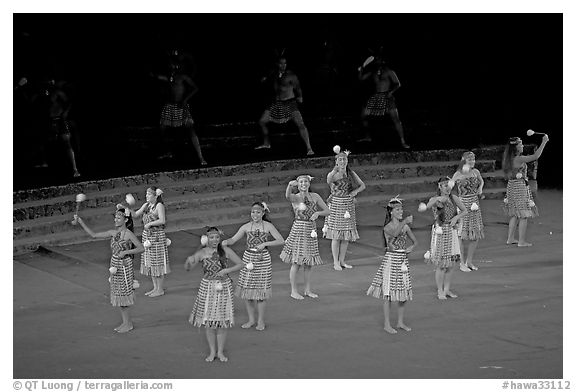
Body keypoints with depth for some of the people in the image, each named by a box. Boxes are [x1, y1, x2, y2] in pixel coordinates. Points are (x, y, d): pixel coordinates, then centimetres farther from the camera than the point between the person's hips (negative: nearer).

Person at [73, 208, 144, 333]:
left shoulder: (128, 234, -12)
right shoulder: (113, 233, 5)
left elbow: (141, 248, -13)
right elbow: (94, 235, 7)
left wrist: (125, 252, -22)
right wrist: (81, 222, 1)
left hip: (124, 266, -7)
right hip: (115, 266, 7)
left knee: (123, 294, -3)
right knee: (118, 295, 10)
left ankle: (128, 324, 7)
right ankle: (125, 322, 20)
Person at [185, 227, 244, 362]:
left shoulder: (225, 251, -5)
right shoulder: (202, 253, -5)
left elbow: (241, 264, 0)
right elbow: (187, 268, -8)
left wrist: (227, 270, -14)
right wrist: (189, 261, -31)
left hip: (224, 287, 0)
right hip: (207, 287, 0)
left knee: (223, 321, 4)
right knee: (209, 321, 3)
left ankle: (220, 352, 17)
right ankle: (212, 352, 17)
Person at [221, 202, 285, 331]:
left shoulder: (268, 226, -3)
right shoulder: (246, 227, 1)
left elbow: (281, 241, -7)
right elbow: (233, 240, -4)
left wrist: (264, 244, -18)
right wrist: (225, 242, -26)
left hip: (263, 259, -2)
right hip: (248, 257, 2)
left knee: (261, 291, 0)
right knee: (246, 290, 4)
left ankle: (261, 321, 14)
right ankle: (251, 319, 20)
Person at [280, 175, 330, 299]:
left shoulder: (315, 196, 6)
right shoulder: (295, 197, -5)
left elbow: (328, 211, 8)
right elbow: (288, 197, -30)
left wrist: (318, 213, -13)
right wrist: (290, 186, -51)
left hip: (311, 230, 4)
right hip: (298, 229, -4)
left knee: (309, 262, 9)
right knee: (296, 262, -3)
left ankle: (307, 290, 20)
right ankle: (294, 291, 6)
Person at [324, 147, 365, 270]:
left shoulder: (351, 174, 6)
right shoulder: (332, 174, -9)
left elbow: (363, 185, 12)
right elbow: (329, 181, -33)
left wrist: (355, 191, -9)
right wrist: (335, 170, -51)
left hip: (348, 205, 5)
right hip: (336, 204, -5)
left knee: (346, 235, 7)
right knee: (336, 235, -5)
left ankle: (342, 261, 17)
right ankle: (336, 262, 1)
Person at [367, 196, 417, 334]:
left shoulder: (405, 226, 6)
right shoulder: (387, 227, -9)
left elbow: (415, 241, 15)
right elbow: (394, 234, -32)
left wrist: (411, 248, -5)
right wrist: (404, 222, -39)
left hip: (403, 260, 5)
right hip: (391, 259, -5)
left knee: (403, 292, 8)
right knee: (388, 293, -2)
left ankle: (400, 322, 21)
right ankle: (387, 324, 4)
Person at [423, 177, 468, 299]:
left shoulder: (454, 198, 3)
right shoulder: (434, 200, -8)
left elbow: (466, 211, 5)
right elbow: (425, 208, -28)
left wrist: (456, 217, -14)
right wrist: (437, 200, -42)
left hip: (452, 233, 4)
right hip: (440, 233, -4)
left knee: (451, 264, 9)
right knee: (441, 265, -3)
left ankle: (447, 289, 21)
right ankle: (440, 291, 8)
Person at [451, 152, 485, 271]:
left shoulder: (475, 172, 6)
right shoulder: (458, 175, -7)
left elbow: (481, 181, 25)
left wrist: (480, 188, 8)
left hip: (475, 204, 5)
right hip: (463, 204, -5)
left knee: (476, 234, 5)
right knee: (462, 234, -4)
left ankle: (469, 261, 18)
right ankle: (462, 263, 5)